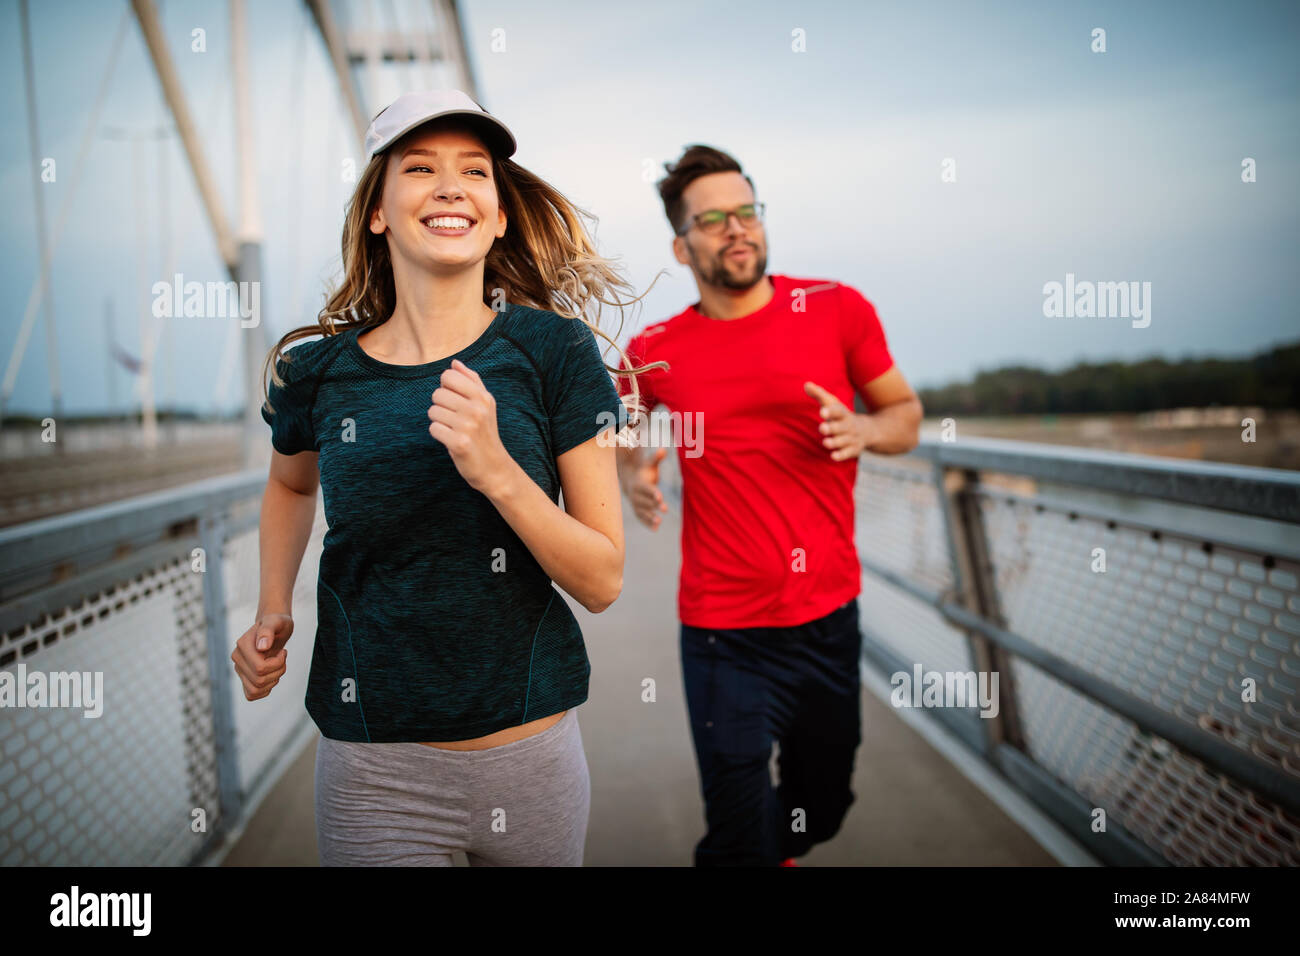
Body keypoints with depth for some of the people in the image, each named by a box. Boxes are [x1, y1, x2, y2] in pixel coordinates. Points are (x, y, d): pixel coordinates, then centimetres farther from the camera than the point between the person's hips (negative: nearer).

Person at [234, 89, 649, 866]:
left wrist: (497, 472, -24)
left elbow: (603, 582, -10)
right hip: (372, 770, 0)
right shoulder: (317, 371, -4)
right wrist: (273, 612, 5)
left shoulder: (554, 350, -9)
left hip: (530, 753, 0)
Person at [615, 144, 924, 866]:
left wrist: (863, 429, -13)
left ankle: (771, 849, 53)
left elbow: (905, 414, 8)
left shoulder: (838, 310, -2)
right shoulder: (655, 352, -2)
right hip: (725, 636, -2)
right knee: (738, 841, -1)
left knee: (821, 810, 21)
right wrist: (631, 474, -3)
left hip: (829, 616, 2)